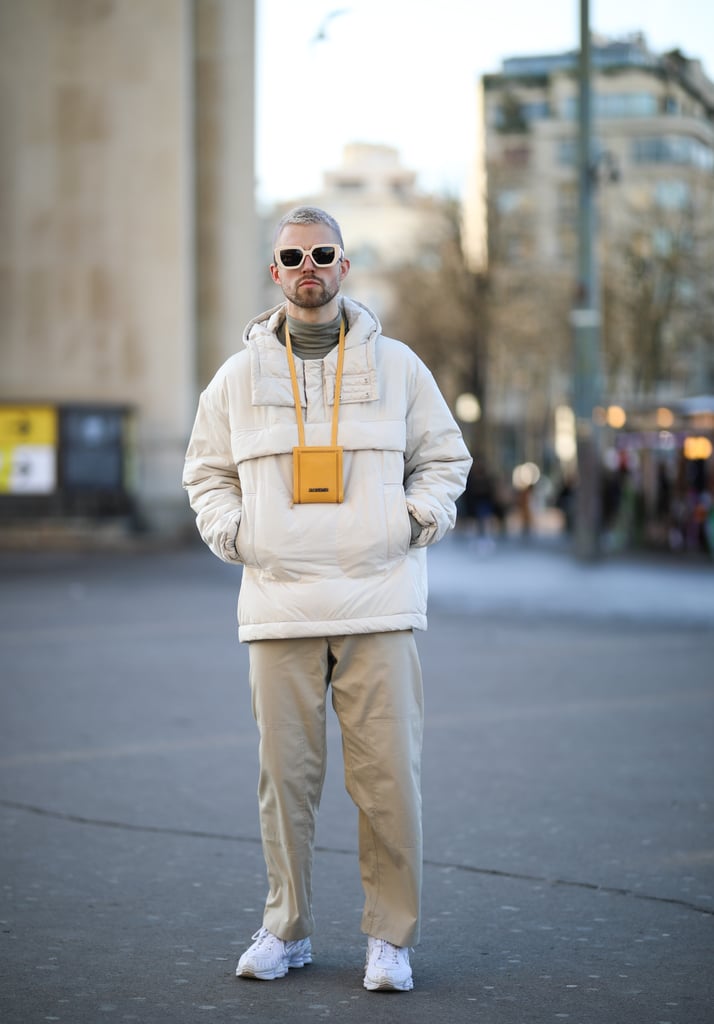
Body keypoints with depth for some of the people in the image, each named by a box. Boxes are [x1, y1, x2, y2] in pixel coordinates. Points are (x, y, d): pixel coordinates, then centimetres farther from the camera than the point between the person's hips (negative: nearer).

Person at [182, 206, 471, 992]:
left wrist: (415, 519, 2)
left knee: (387, 778, -3)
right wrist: (232, 531, 4)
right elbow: (206, 471, 20)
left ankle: (390, 937, 8)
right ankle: (287, 928, 17)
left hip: (378, 606, -1)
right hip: (278, 604, 1)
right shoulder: (239, 376, 10)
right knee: (284, 776, 4)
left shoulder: (396, 366, 9)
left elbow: (443, 456, 17)